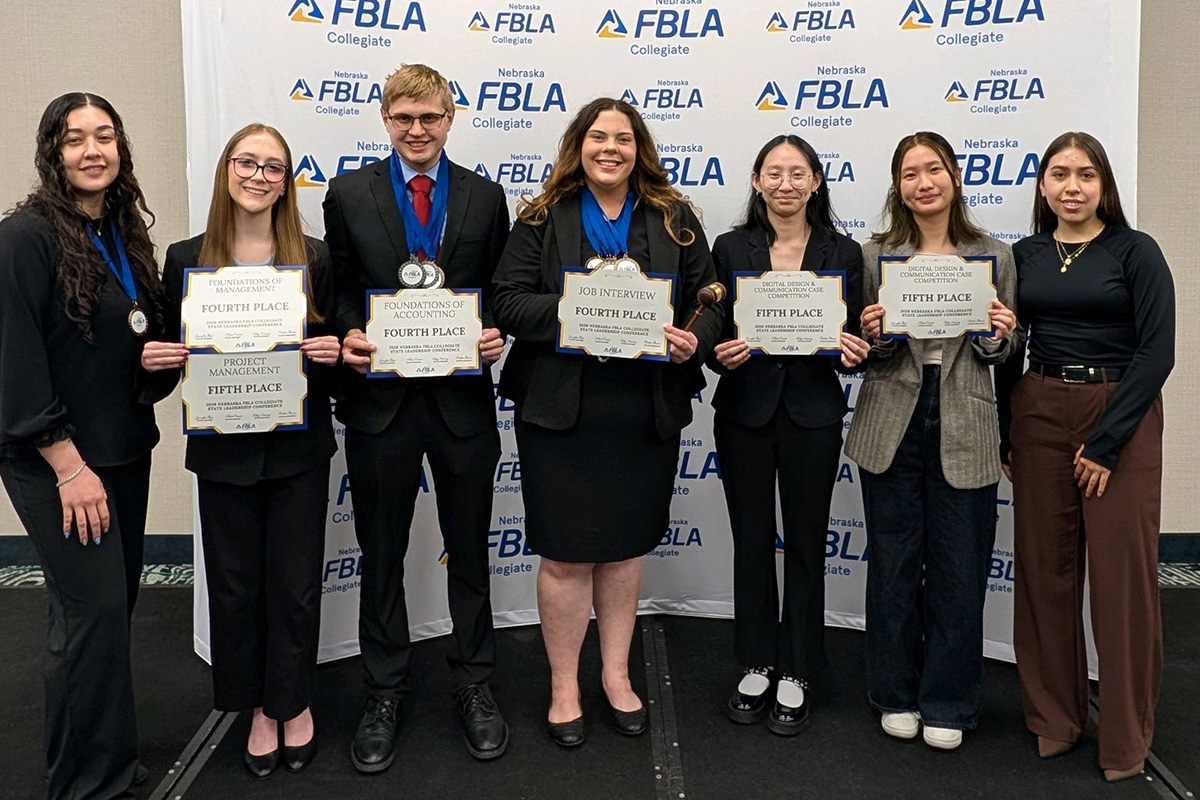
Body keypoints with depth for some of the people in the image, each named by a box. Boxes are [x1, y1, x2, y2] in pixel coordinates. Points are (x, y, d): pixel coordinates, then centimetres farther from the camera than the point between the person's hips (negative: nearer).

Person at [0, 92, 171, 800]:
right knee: (94, 608, -5)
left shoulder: (125, 235, 9)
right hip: (57, 460, -7)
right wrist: (69, 465, -19)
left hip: (124, 449, 7)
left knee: (114, 602, 14)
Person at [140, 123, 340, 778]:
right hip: (223, 448, 1)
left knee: (295, 582, 7)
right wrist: (154, 358, -13)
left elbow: (331, 346, 5)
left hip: (297, 446, 0)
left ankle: (292, 702, 30)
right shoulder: (186, 259, 1)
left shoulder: (313, 258, 0)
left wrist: (331, 353, -16)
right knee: (234, 583, 10)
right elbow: (170, 349, 9)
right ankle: (259, 706, 30)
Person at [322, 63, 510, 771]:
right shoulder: (349, 194, 4)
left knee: (470, 552, 12)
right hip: (380, 395, 0)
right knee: (381, 555, 11)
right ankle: (385, 694, 28)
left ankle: (475, 686, 29)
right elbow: (337, 287, 7)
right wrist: (348, 333, -13)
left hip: (464, 395, 0)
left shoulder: (486, 197, 6)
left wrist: (496, 332, -11)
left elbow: (499, 290, 8)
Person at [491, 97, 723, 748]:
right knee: (565, 554, 5)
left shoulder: (674, 219, 8)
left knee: (625, 547, 15)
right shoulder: (542, 219, 2)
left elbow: (709, 298, 6)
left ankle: (616, 675, 32)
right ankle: (564, 688, 23)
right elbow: (510, 302, -7)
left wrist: (695, 341, -15)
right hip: (561, 410, -2)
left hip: (648, 413, 2)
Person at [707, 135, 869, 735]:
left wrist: (853, 352, -18)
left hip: (813, 415, 0)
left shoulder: (843, 253, 3)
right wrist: (721, 353, -19)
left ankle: (795, 675, 21)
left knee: (806, 543, 7)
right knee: (751, 541, 9)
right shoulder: (731, 248, 3)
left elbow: (853, 337, 5)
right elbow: (712, 334, 2)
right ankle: (756, 666, 25)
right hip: (745, 410, 0)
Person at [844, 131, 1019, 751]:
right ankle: (897, 695, 27)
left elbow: (1000, 354, 10)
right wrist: (871, 334, -14)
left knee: (959, 569, 6)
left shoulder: (994, 256, 5)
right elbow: (863, 349, 7)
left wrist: (999, 335, -11)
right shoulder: (875, 255, 4)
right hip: (891, 427, 0)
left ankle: (947, 704, 24)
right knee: (894, 562, 9)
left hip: (963, 432, 0)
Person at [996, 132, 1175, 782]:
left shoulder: (1135, 252, -3)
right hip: (1037, 414, 4)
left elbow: (1157, 351, -9)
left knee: (1121, 574, 1)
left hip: (1121, 414, -3)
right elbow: (1008, 350, 9)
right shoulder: (1023, 255, 8)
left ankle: (1125, 736, 18)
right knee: (1044, 569, 8)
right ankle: (1054, 715, 24)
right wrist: (1004, 434, 2)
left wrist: (1105, 441, -14)